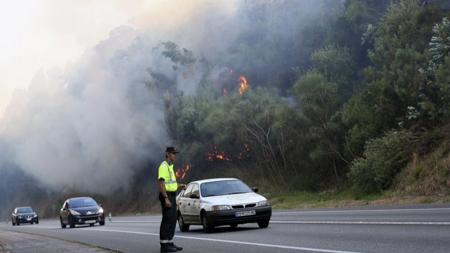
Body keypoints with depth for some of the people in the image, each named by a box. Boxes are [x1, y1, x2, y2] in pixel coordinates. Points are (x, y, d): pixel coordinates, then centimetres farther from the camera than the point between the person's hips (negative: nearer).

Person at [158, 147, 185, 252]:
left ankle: (170, 243, 16)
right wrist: (166, 199, -27)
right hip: (166, 196, -10)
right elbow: (161, 183, -21)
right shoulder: (163, 166, -14)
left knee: (172, 220, 11)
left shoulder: (170, 167, 17)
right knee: (167, 221, -8)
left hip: (171, 196, 10)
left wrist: (179, 185, 13)